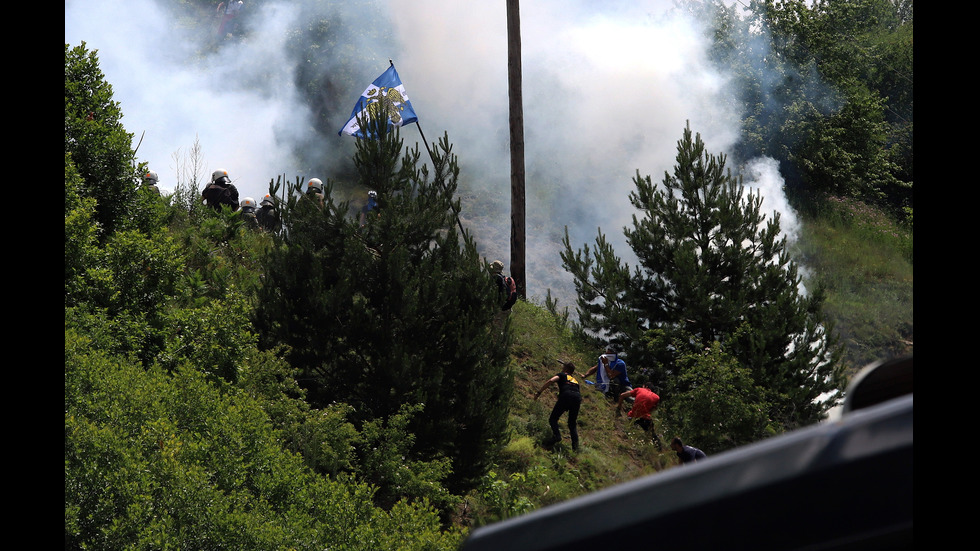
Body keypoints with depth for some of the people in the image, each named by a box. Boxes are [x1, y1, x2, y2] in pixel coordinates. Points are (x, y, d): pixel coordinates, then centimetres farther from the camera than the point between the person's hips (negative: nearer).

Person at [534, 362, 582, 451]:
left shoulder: (562, 375, 20)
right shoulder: (575, 380, 36)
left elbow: (550, 381, 2)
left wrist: (539, 392, 3)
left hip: (566, 397, -5)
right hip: (578, 398, 5)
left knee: (553, 419, 5)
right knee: (572, 423, 16)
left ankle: (556, 435, -19)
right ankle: (575, 445, 0)